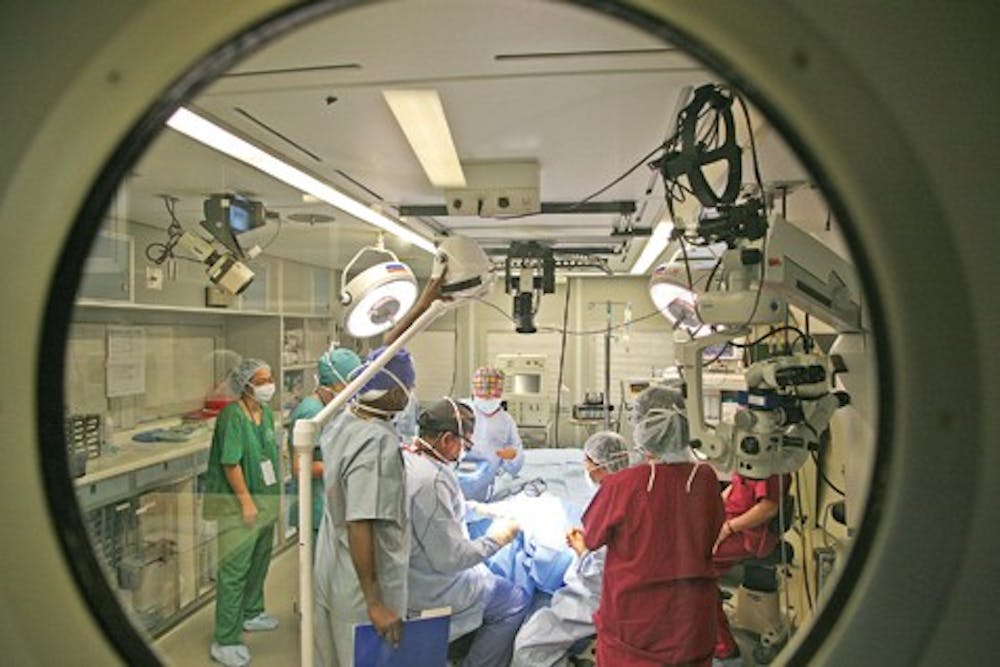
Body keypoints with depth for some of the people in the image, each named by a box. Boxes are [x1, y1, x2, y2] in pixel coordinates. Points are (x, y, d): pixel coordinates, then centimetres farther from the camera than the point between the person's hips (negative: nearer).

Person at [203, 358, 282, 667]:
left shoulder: (266, 412, 5)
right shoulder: (232, 416, -20)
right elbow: (230, 464, -21)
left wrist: (273, 496, 14)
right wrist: (247, 502, -19)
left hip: (265, 500, 8)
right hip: (239, 504, -8)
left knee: (259, 561, 21)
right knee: (234, 570, -1)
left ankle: (251, 613, 41)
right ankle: (225, 642, 11)